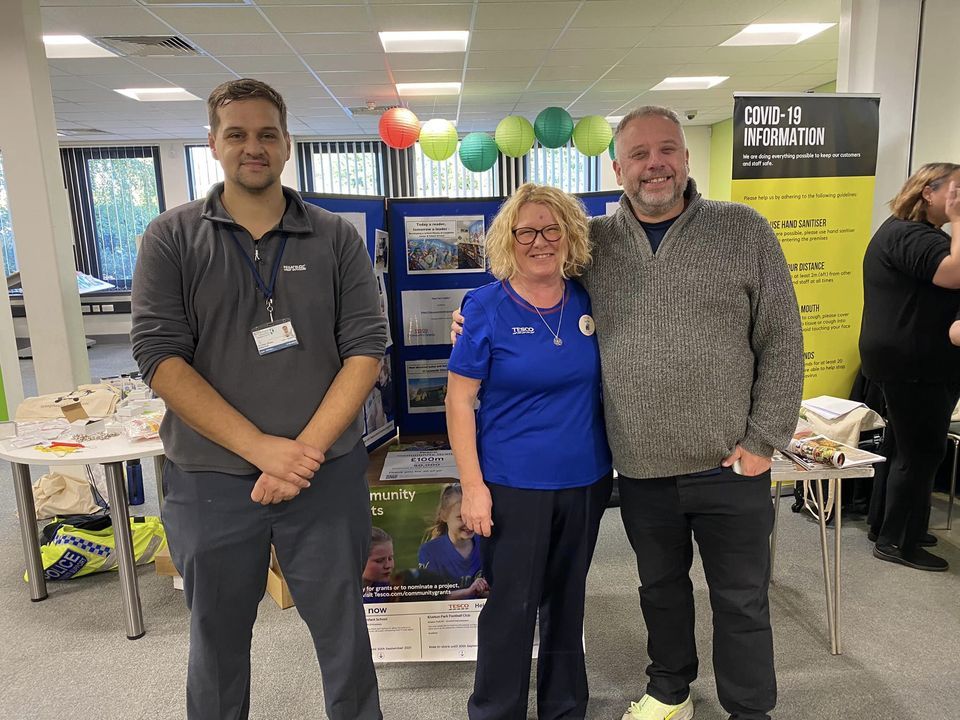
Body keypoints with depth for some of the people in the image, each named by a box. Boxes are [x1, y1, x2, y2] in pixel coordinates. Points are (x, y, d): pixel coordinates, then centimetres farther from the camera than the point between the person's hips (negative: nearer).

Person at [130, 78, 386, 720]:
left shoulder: (336, 239, 1)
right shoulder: (172, 238, 0)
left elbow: (366, 349, -5)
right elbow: (159, 355, -8)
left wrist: (306, 448, -15)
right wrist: (262, 448, -17)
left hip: (327, 475, 0)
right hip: (210, 480, 1)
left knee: (343, 632, 15)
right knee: (217, 640, 19)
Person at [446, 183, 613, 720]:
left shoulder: (587, 300, 1)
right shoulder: (486, 307, -11)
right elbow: (459, 400, -10)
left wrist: (612, 461, 7)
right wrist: (473, 485, -14)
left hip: (586, 479, 4)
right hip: (513, 484, -4)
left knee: (567, 598, 19)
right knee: (512, 605, 7)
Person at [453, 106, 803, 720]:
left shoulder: (743, 230, -5)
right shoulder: (594, 242, 1)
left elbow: (781, 342, -5)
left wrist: (764, 440, -7)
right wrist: (481, 316, -3)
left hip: (729, 465, -2)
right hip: (641, 468, 2)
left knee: (742, 600, 13)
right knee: (661, 585, 21)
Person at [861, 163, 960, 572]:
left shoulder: (908, 232, 18)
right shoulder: (908, 235, -16)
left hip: (909, 362, 11)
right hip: (914, 365, -11)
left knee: (903, 446, 17)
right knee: (921, 451, -4)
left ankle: (883, 524, 28)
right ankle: (897, 543, 6)